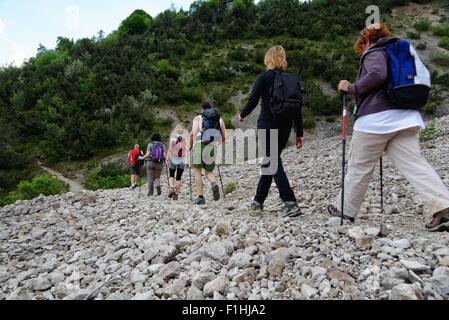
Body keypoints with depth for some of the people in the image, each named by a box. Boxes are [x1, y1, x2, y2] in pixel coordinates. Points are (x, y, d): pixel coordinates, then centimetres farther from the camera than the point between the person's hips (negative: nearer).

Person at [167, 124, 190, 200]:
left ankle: (171, 188, -10)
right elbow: (187, 150, -2)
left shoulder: (173, 137, -1)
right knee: (179, 177, 8)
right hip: (182, 160, 1)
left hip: (173, 160, -1)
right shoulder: (186, 138, 3)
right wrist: (188, 161, 1)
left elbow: (170, 149, -7)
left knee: (171, 175, 15)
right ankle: (176, 194, 8)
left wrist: (167, 159, -5)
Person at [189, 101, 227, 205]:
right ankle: (214, 184, -16)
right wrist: (220, 143, 33)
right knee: (209, 171, 16)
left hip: (199, 144, -2)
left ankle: (200, 197, 0)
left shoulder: (198, 118, 11)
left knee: (197, 171, 6)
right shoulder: (219, 119, 19)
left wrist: (190, 145, 8)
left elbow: (193, 133, -5)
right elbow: (224, 137, 15)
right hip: (212, 146, 3)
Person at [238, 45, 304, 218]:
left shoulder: (265, 77, -3)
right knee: (270, 161, 14)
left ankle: (291, 204, -16)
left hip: (267, 124, -6)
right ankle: (258, 201, 24)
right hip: (285, 127, 6)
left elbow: (253, 100, -6)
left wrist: (242, 115, 14)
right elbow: (297, 109, 6)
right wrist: (300, 134, 8)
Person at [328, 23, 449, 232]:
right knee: (414, 165, 0)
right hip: (404, 118, 8)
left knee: (359, 167, 4)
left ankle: (346, 210, 16)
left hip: (375, 119, -8)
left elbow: (377, 74, -22)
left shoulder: (374, 53, 0)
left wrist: (351, 88, -10)